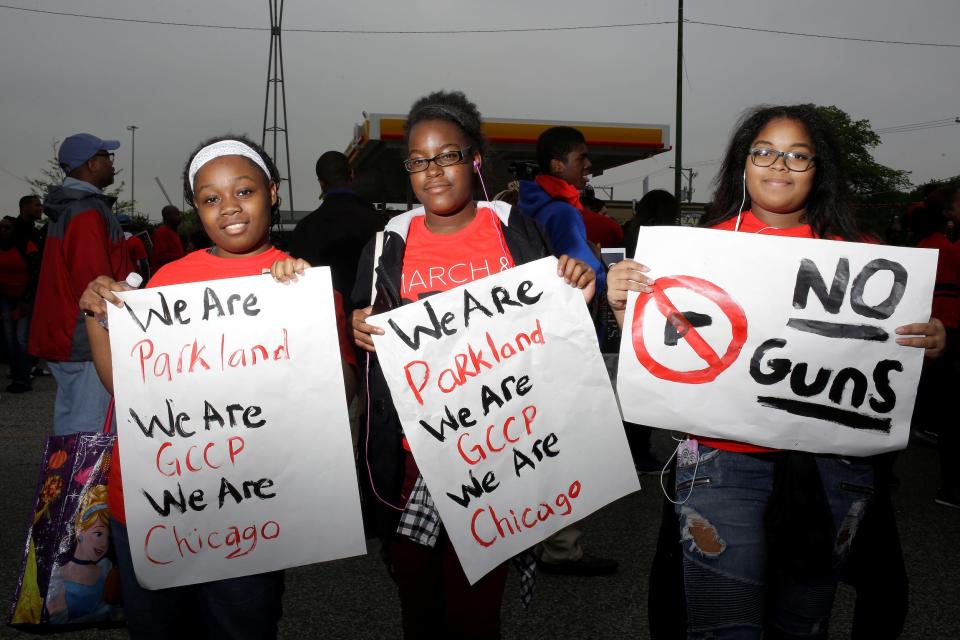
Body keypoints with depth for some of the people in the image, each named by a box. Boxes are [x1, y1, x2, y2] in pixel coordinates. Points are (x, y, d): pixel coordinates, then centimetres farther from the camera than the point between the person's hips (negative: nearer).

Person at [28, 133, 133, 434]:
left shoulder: (64, 206, 17)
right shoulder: (89, 211, -16)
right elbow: (94, 283, -20)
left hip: (61, 337, 10)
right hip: (87, 342, -10)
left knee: (68, 418, 17)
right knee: (89, 427, -7)